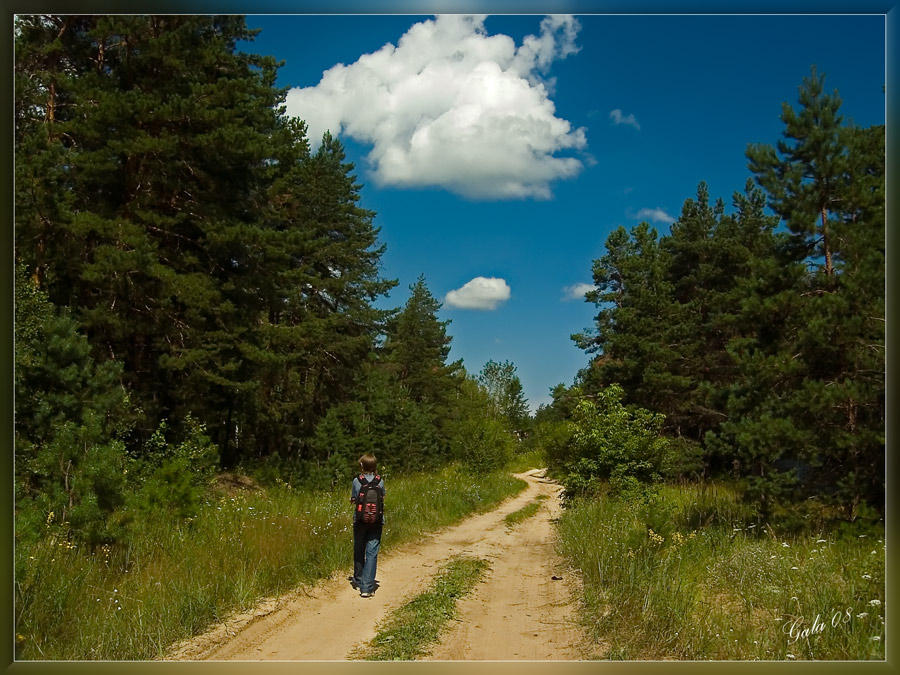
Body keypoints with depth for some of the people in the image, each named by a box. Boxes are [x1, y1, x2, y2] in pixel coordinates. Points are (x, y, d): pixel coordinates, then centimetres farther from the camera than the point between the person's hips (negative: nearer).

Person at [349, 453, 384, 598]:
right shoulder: (380, 481, -4)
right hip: (376, 521, 0)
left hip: (360, 520, 0)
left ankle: (358, 581, 33)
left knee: (359, 551, 18)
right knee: (372, 553, -1)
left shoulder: (357, 481, -7)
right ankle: (367, 587, -6)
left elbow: (353, 499, 2)